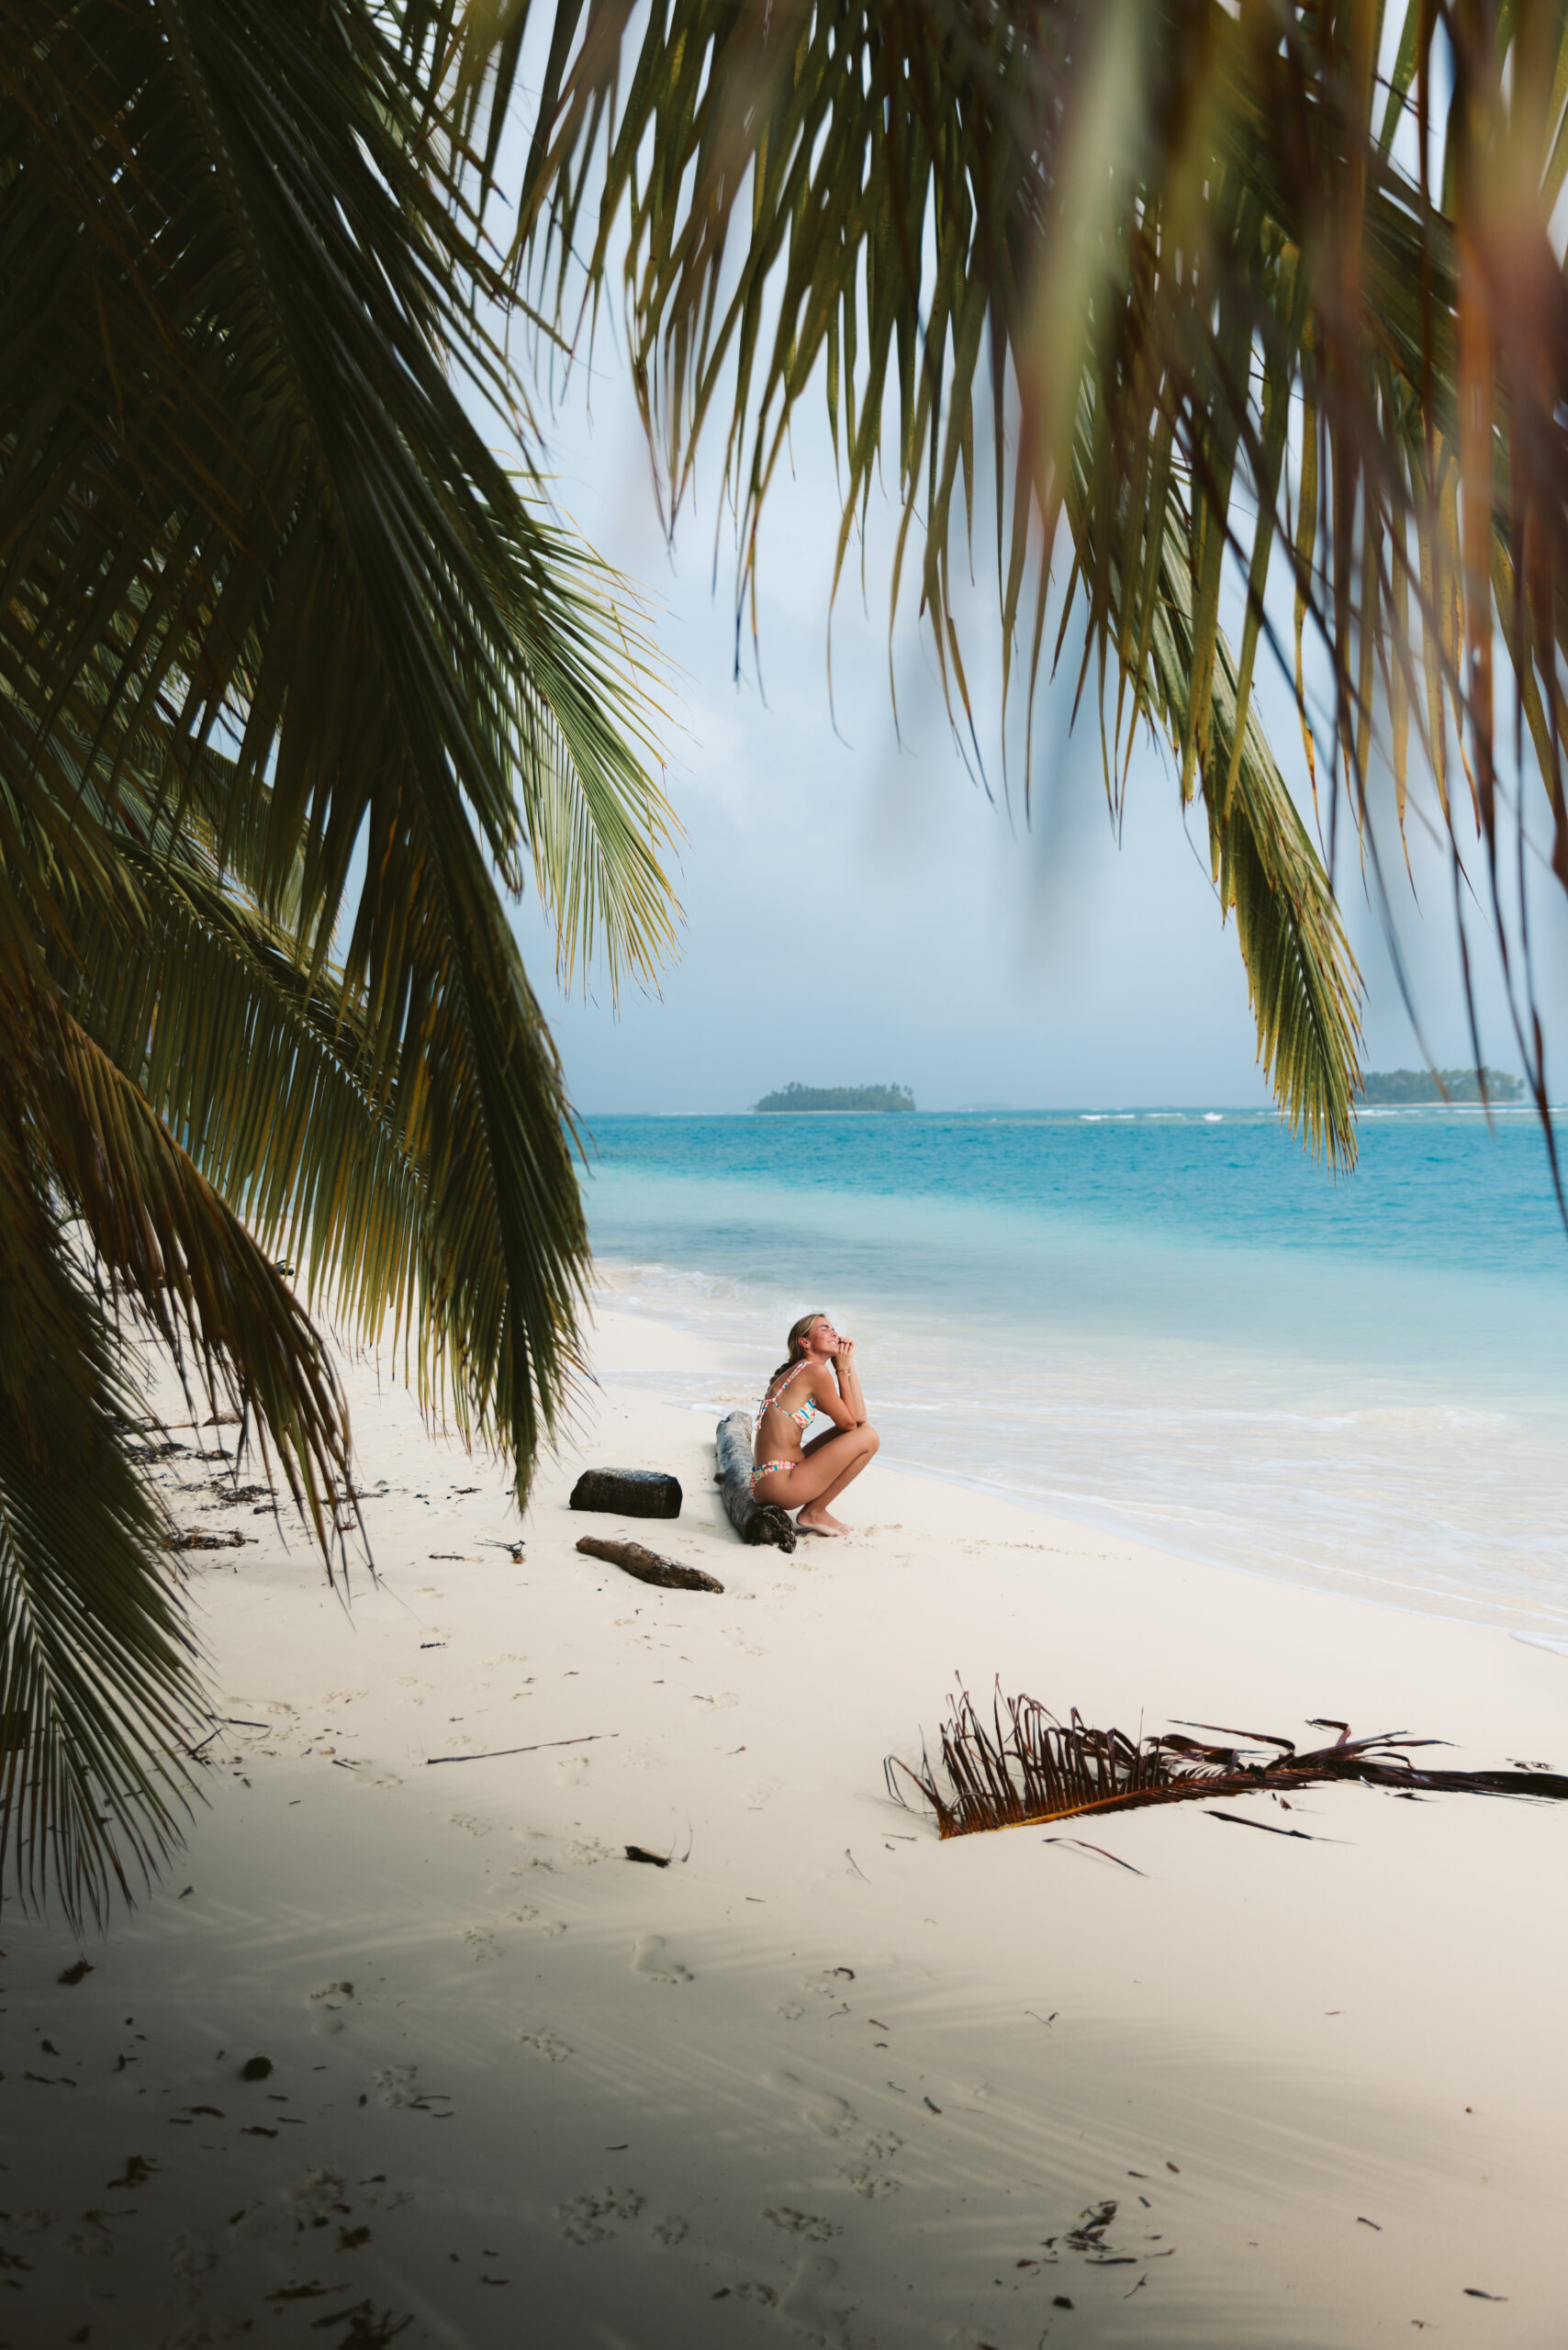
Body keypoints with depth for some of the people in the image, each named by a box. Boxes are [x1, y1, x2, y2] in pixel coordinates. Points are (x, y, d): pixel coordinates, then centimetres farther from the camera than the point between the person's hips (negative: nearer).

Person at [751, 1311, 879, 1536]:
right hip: (781, 1483, -10)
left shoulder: (798, 1374, 18)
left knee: (862, 1429, 19)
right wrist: (842, 1370, 2)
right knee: (868, 1437, -5)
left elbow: (859, 1417, 15)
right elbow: (849, 1423, -4)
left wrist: (848, 1364, 14)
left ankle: (813, 1511, 13)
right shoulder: (816, 1371, -10)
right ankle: (813, 1512, 0)